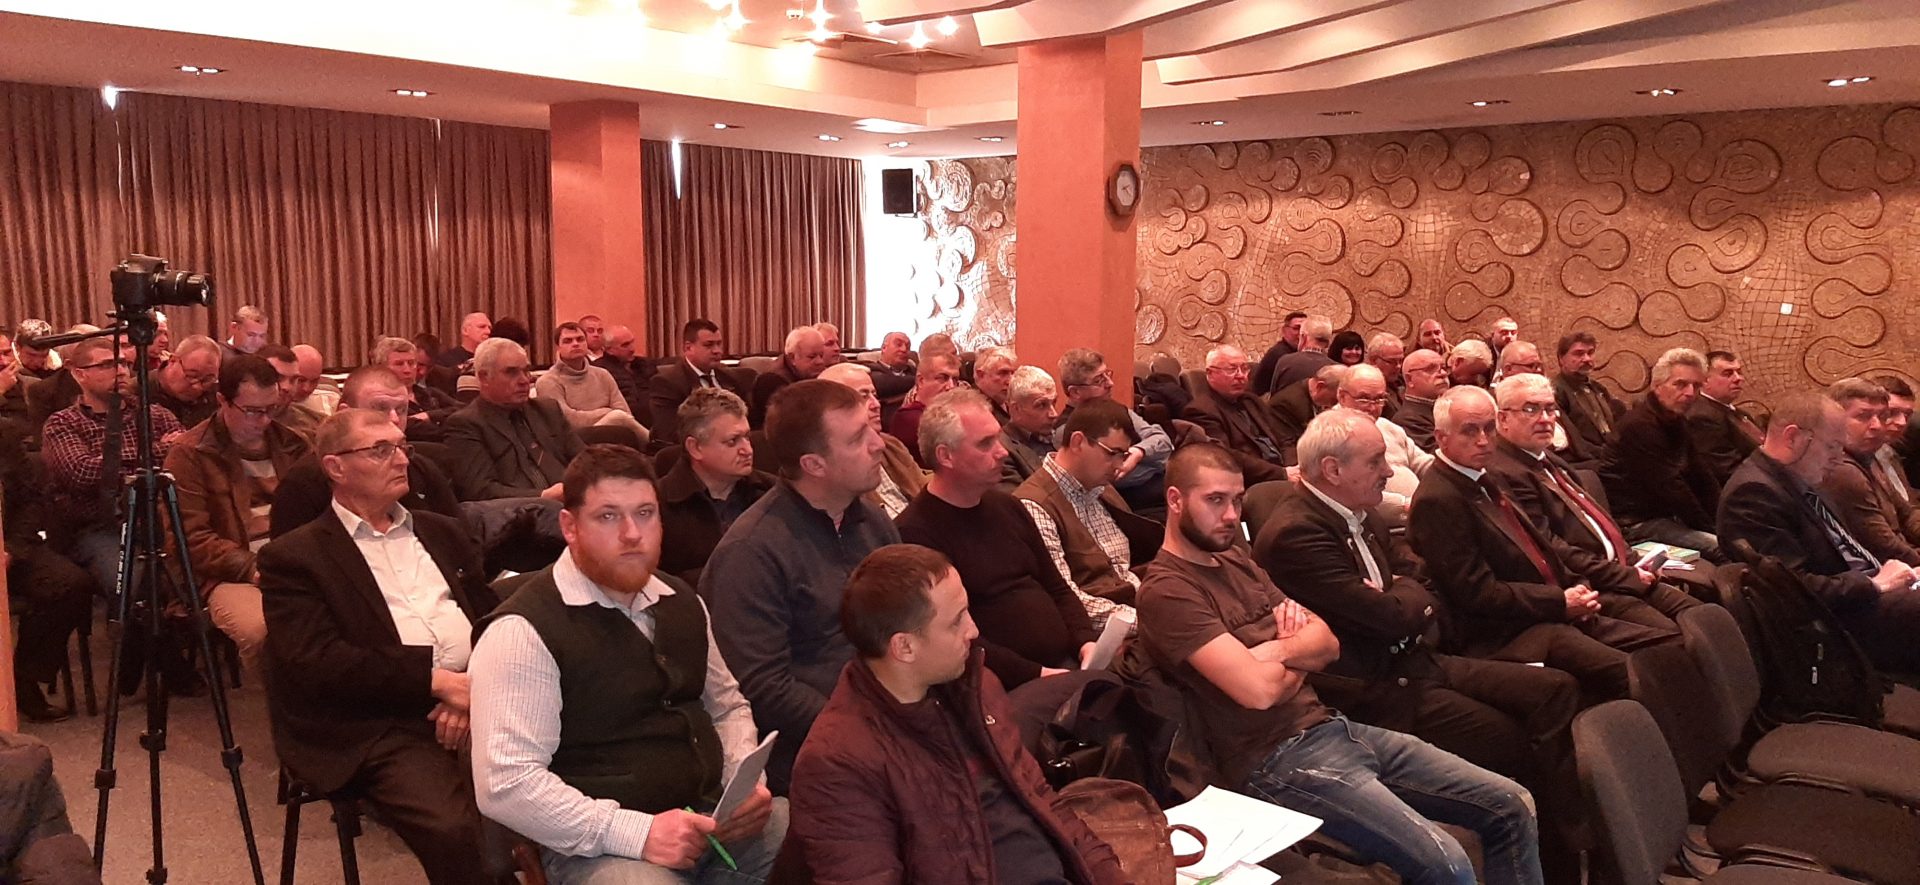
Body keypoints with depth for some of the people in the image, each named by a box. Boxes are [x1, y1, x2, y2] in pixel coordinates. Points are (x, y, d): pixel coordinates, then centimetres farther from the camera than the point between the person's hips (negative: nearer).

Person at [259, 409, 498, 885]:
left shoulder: (443, 533, 24)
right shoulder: (294, 557, 6)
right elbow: (317, 663, -7)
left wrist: (478, 684, -5)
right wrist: (437, 680, -14)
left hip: (473, 701, 5)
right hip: (383, 725, -4)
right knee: (455, 830, -32)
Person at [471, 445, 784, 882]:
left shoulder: (683, 602, 11)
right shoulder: (525, 630, -12)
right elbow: (504, 783, -18)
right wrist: (636, 832, -23)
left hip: (712, 815, 7)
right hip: (601, 844, -7)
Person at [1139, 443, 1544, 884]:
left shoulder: (1236, 562, 15)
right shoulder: (1167, 592, -14)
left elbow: (1327, 644, 12)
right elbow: (1259, 690, -23)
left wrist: (1277, 651, -9)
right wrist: (1297, 658, -1)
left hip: (1329, 726, 9)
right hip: (1276, 759, -9)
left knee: (1512, 806, 4)